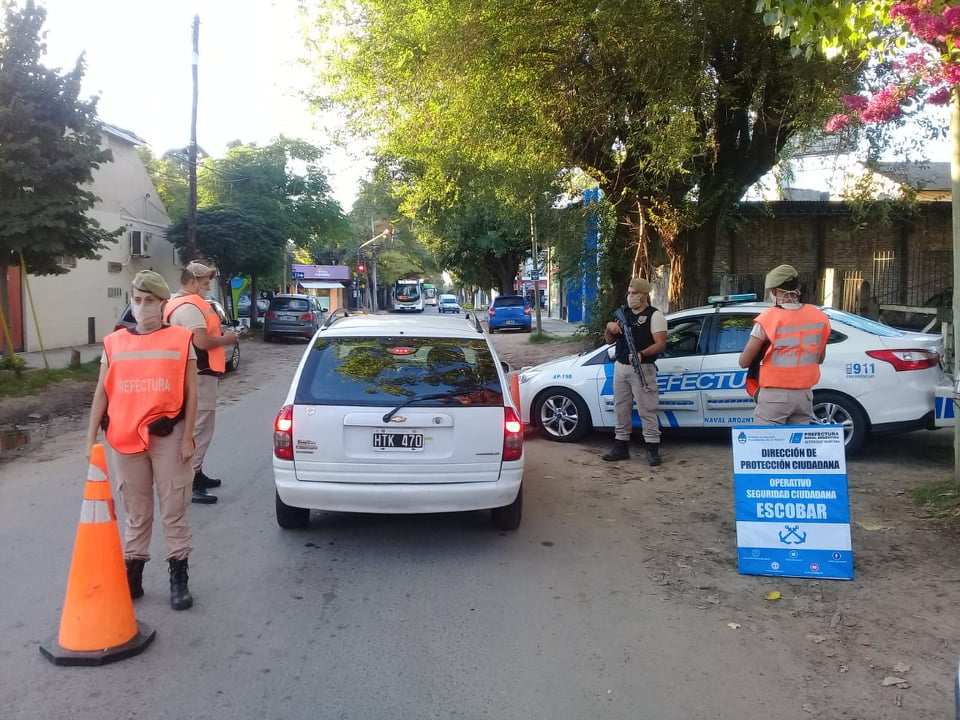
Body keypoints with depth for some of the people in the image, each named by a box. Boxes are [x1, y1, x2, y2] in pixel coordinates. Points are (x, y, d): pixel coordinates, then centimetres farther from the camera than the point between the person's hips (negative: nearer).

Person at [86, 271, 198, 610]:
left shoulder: (180, 340, -2)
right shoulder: (114, 343, 5)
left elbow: (191, 393, -2)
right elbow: (102, 394, 7)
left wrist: (187, 438, -6)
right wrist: (91, 439, 4)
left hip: (168, 436, -2)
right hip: (124, 440, 3)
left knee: (173, 509, 5)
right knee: (136, 512, 14)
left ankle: (179, 577, 15)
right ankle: (133, 574, 25)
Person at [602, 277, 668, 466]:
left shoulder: (654, 315, -4)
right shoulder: (623, 313, 16)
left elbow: (661, 344, -13)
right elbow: (609, 340, 20)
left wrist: (642, 354, -29)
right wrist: (609, 329, -3)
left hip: (642, 369, -6)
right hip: (620, 367, 7)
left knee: (647, 410, -6)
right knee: (621, 408, 10)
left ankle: (653, 449, -1)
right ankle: (621, 447, 18)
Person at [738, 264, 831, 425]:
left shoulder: (768, 318, -11)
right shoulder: (819, 318, 4)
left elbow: (744, 362, -7)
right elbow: (819, 358, 16)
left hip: (774, 395, -5)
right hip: (804, 394, 5)